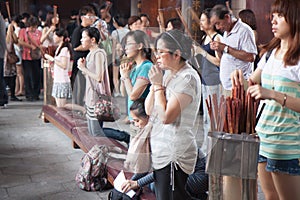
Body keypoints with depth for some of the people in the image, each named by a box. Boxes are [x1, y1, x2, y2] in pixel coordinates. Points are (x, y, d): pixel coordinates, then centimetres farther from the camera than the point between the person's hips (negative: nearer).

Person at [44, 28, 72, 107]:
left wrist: (52, 59, -17)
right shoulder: (59, 49, 16)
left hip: (62, 81, -10)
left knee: (61, 107, -9)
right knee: (58, 107, 9)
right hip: (57, 80, 10)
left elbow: (64, 65, -21)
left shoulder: (65, 49, -12)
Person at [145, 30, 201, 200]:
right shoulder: (168, 74, 11)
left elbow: (166, 116, -22)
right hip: (161, 151, 9)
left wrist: (158, 85, -13)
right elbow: (149, 110, 10)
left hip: (175, 155, -9)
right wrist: (155, 83, -1)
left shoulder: (188, 77, -15)